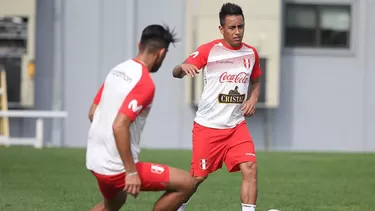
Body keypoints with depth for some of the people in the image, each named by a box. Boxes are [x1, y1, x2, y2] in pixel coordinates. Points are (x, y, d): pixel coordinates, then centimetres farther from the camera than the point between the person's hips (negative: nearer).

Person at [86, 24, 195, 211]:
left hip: (95, 160, 9)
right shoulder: (145, 83, -18)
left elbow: (92, 113, 15)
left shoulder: (117, 70, 7)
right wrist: (131, 172, -23)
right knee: (186, 184, -4)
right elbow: (119, 126, -27)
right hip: (117, 168, -9)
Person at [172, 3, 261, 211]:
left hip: (237, 125, 4)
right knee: (199, 176, 3)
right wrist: (183, 67, -37)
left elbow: (255, 81, 22)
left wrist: (253, 98, 1)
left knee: (250, 168, -15)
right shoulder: (209, 50, -10)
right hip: (207, 125, -4)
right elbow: (176, 73, -13)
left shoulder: (251, 53, 4)